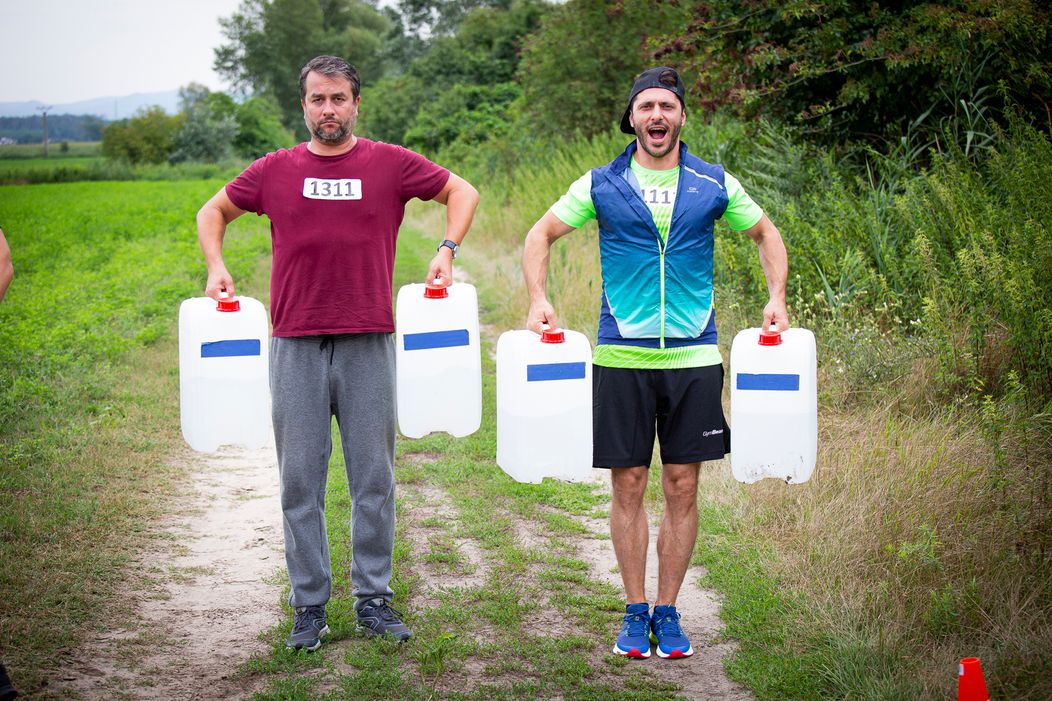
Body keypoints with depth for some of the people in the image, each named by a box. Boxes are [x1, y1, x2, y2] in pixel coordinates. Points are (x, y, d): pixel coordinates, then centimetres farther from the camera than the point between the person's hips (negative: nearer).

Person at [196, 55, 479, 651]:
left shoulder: (390, 164, 5)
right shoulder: (276, 170, 8)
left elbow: (463, 191, 15)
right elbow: (214, 211, 20)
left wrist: (447, 250, 1)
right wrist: (216, 266, 4)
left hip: (368, 344, 0)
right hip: (296, 345, 1)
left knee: (374, 478, 5)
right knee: (301, 480, 4)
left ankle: (374, 599, 17)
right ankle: (310, 606, 13)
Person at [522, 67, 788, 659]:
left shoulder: (714, 184, 6)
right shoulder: (602, 185, 4)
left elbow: (767, 234, 17)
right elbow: (541, 235, 9)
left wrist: (777, 296, 3)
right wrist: (539, 299, -6)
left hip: (693, 357, 1)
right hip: (622, 358, 0)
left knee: (683, 487, 3)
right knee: (629, 485, 3)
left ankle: (668, 612, 15)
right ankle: (636, 611, 16)